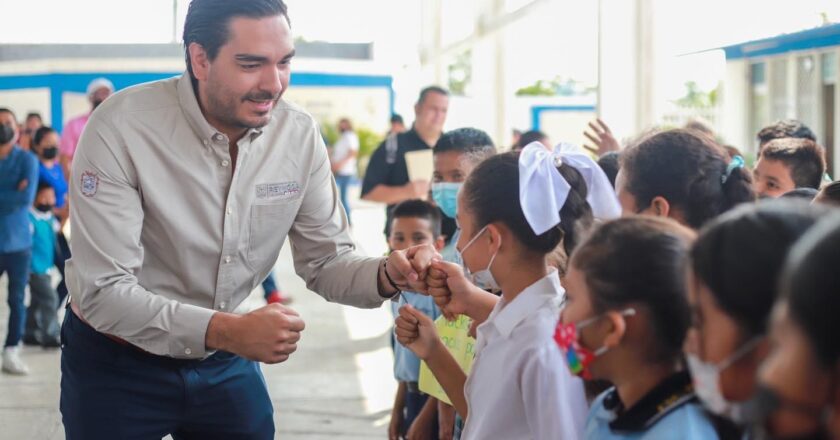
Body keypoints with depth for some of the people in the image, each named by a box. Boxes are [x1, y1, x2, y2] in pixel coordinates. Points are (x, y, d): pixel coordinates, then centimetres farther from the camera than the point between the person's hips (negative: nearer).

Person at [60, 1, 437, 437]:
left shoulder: (300, 134, -10)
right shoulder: (121, 128, -24)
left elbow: (326, 261, -3)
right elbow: (102, 291, -27)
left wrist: (388, 274, -25)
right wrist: (226, 331, -39)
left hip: (226, 360, 4)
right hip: (118, 365, -3)